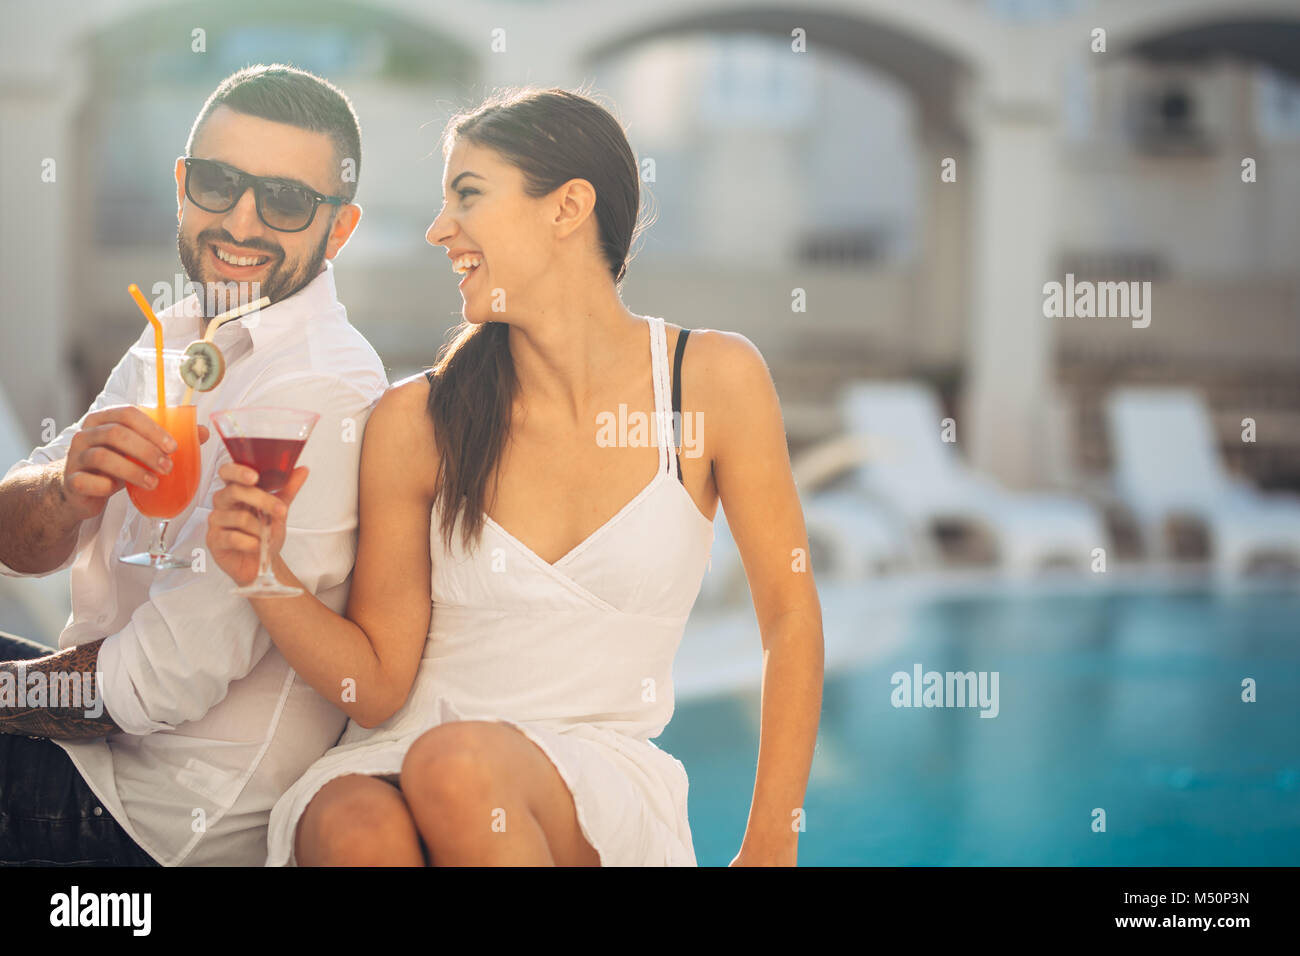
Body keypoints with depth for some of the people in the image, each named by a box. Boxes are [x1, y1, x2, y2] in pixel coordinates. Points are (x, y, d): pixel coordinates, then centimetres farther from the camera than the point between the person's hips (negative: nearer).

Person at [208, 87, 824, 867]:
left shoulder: (711, 377, -2)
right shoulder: (417, 420, 0)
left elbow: (791, 618, 2)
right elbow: (379, 685, 3)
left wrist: (768, 847, -4)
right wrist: (270, 577, -15)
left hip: (599, 784, 0)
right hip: (407, 757, 0)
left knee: (456, 762, -34)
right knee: (354, 824, -36)